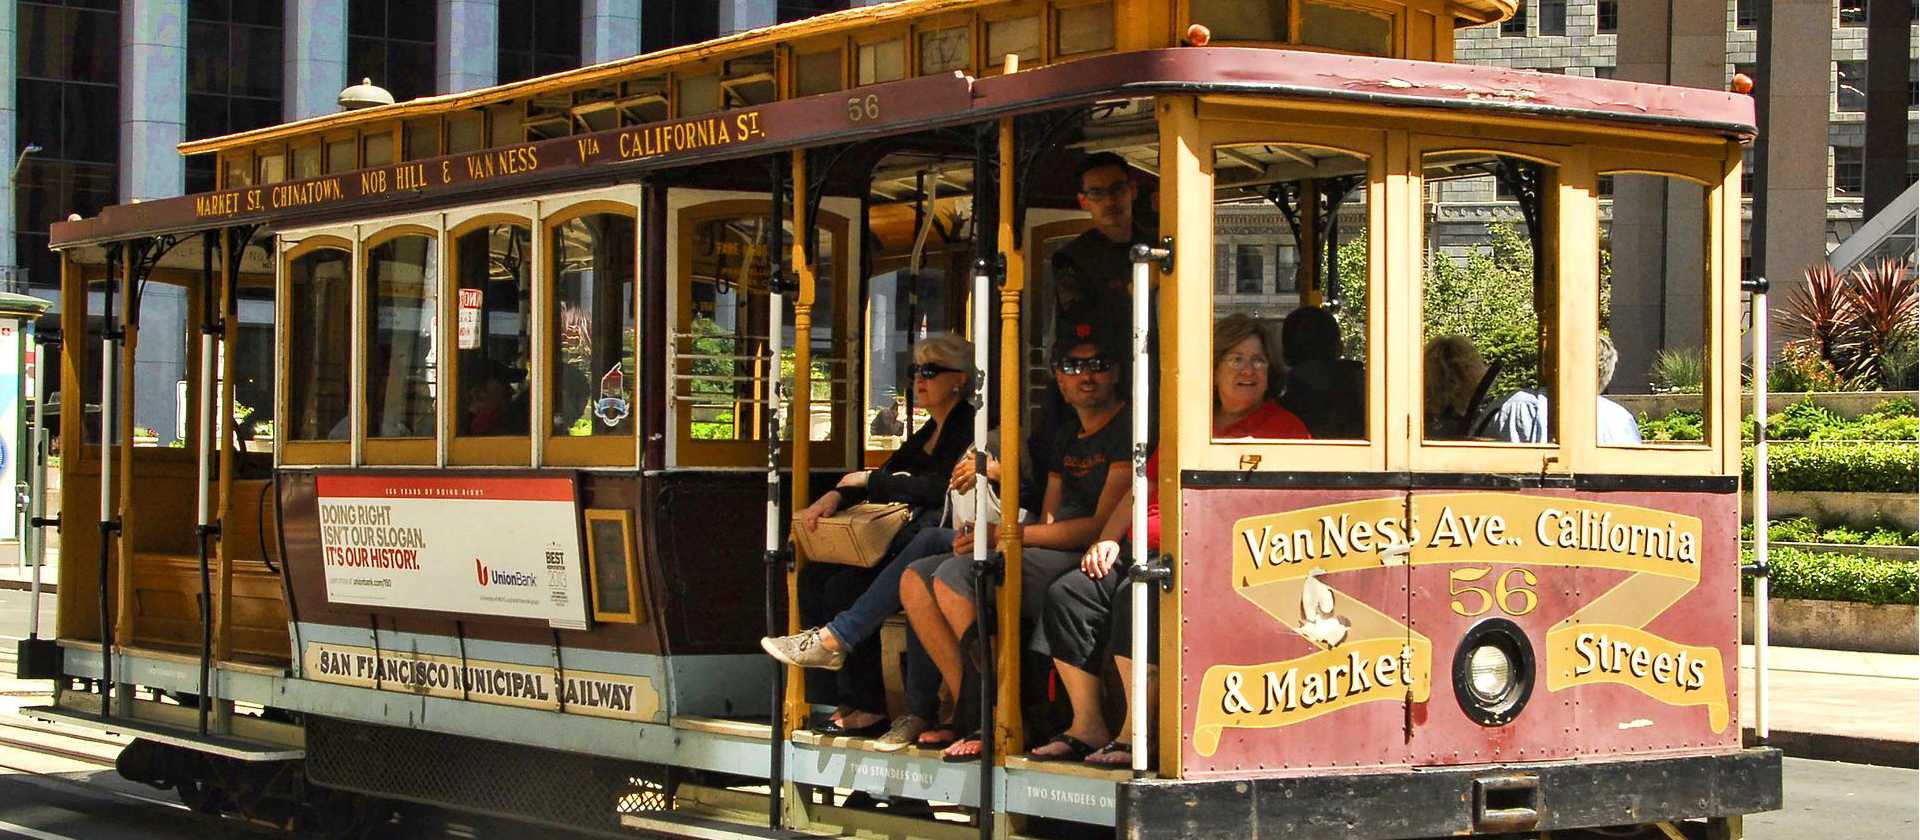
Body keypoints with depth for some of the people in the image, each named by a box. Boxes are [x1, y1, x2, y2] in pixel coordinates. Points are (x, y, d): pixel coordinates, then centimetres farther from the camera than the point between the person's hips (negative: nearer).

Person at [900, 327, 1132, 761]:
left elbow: (1102, 526, -14)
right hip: (1050, 557, 9)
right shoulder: (1065, 435, 22)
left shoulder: (1127, 429, -6)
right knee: (916, 578, -2)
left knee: (954, 576, -25)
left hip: (1089, 561, -9)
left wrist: (1005, 534, -14)